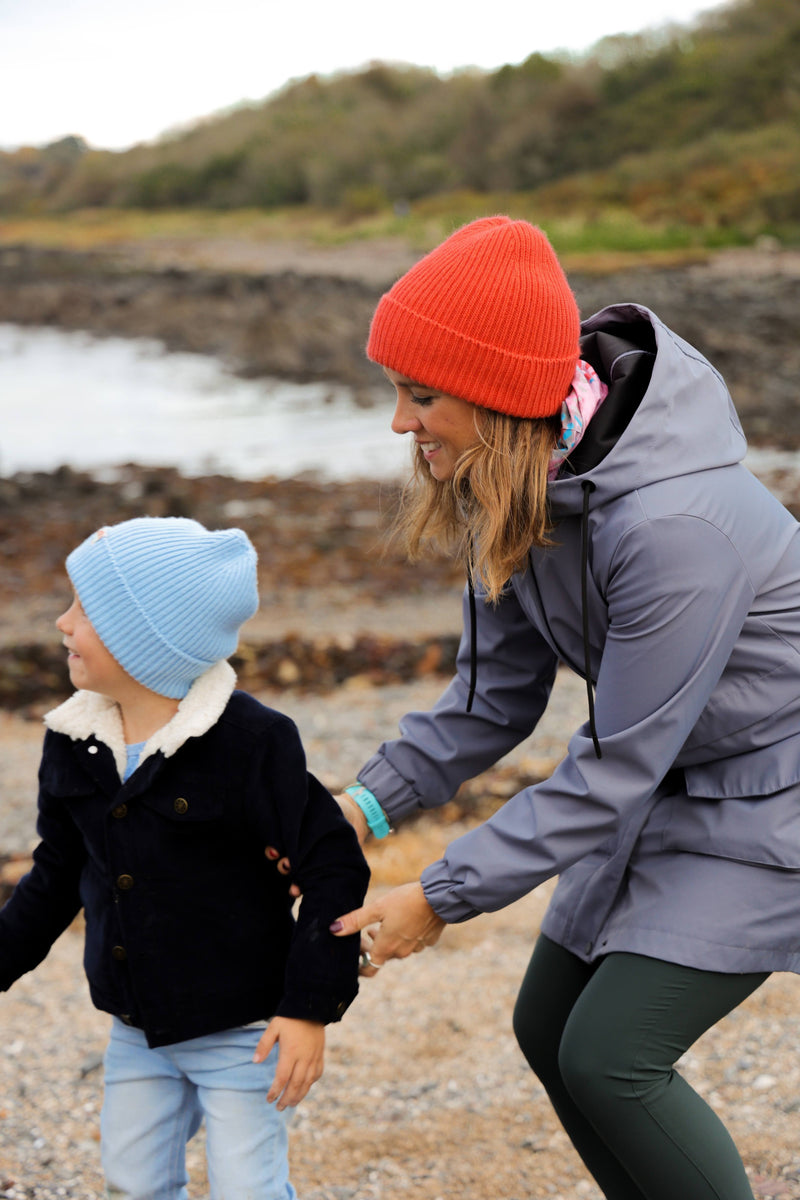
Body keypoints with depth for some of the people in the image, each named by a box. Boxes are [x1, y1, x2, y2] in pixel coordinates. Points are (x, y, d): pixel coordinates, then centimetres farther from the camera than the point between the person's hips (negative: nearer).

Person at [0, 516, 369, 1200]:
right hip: (137, 1028, 6)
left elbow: (335, 867, -17)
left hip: (241, 1031, -6)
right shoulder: (73, 740, -1)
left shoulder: (249, 740, -20)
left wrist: (310, 1007, -19)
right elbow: (58, 874, 13)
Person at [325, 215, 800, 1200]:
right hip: (668, 786, 9)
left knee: (609, 1056, -12)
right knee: (548, 1030, 10)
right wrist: (371, 804, -8)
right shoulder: (517, 482, -8)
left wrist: (439, 899, -21)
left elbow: (612, 770, -27)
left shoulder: (674, 524, -35)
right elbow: (500, 690, 3)